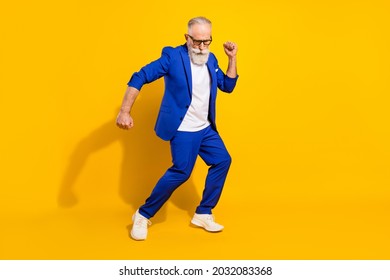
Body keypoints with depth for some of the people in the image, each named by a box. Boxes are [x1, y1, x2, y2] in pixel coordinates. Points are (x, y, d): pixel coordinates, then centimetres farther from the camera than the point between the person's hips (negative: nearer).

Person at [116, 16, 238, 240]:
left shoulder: (211, 60, 6)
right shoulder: (173, 56, -14)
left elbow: (228, 86, 15)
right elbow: (140, 77, -18)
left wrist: (233, 58, 3)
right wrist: (125, 111, -27)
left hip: (206, 128, 8)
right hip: (183, 129, -8)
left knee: (222, 161, 5)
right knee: (182, 171, -14)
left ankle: (203, 214, 18)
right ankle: (143, 215, 3)